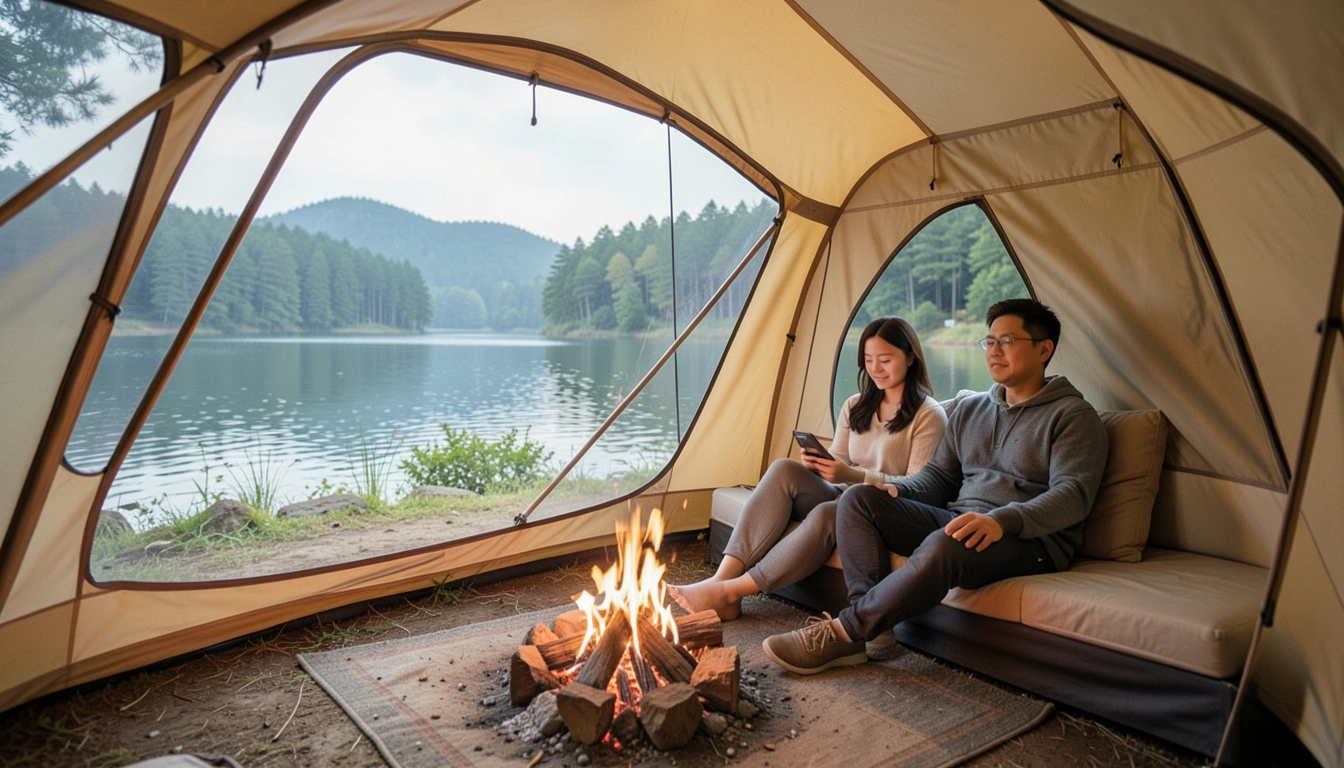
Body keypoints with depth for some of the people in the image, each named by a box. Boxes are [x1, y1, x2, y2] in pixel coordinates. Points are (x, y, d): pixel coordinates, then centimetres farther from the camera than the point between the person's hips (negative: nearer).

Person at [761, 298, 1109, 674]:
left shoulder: (1072, 416, -1)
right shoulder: (969, 409, 18)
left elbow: (1072, 494, -15)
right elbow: (939, 475, 20)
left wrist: (1002, 520, -32)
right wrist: (898, 490, -2)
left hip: (1031, 541, -6)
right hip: (958, 521, 7)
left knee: (945, 547, -39)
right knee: (859, 499, -13)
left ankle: (844, 633, -25)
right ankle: (872, 630, -22)